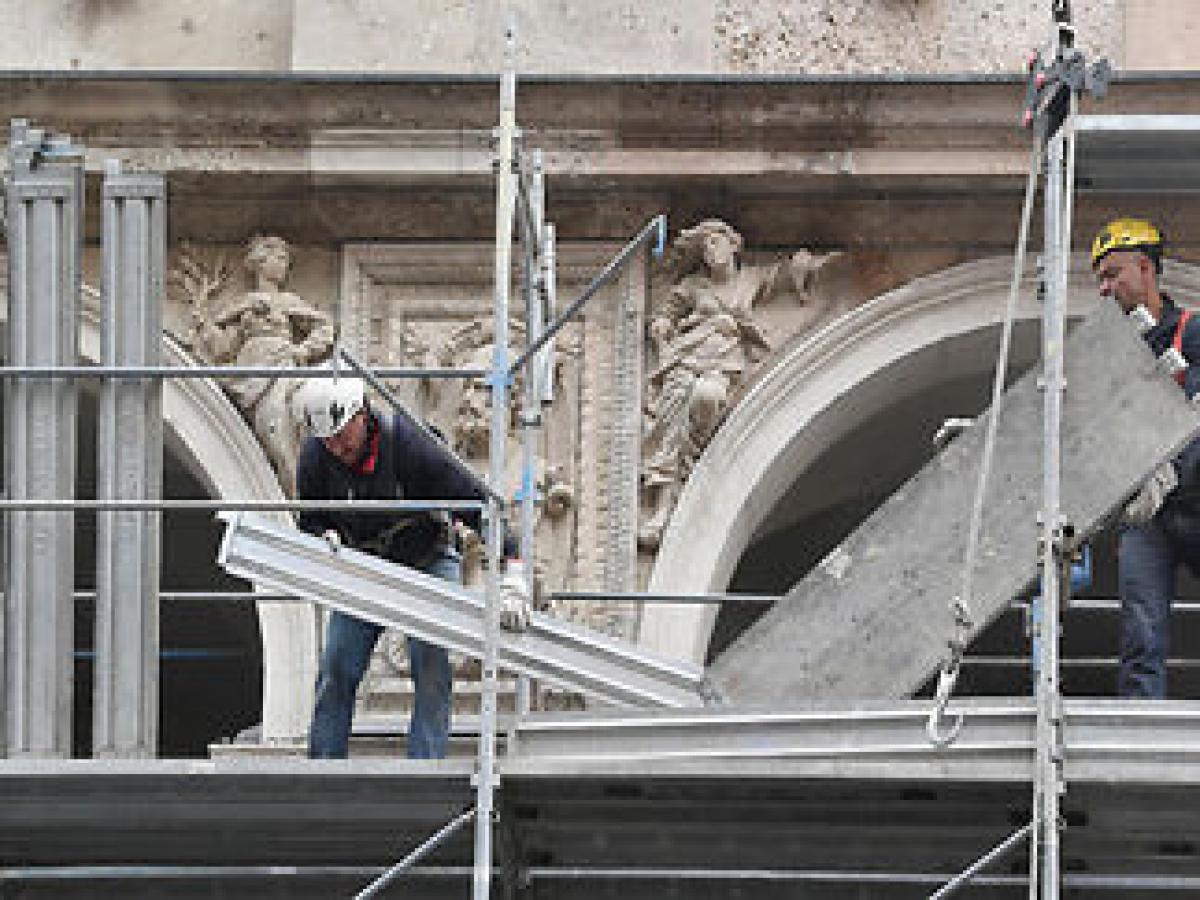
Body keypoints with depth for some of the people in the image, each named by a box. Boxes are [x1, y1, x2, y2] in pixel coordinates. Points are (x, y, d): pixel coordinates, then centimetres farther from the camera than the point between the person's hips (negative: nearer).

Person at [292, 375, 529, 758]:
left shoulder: (408, 444, -28)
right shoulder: (314, 458, -15)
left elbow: (476, 504, -30)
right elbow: (309, 521, 3)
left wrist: (513, 575, -40)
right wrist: (324, 538, -24)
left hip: (427, 562, -4)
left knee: (431, 669, -17)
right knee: (335, 672, -4)